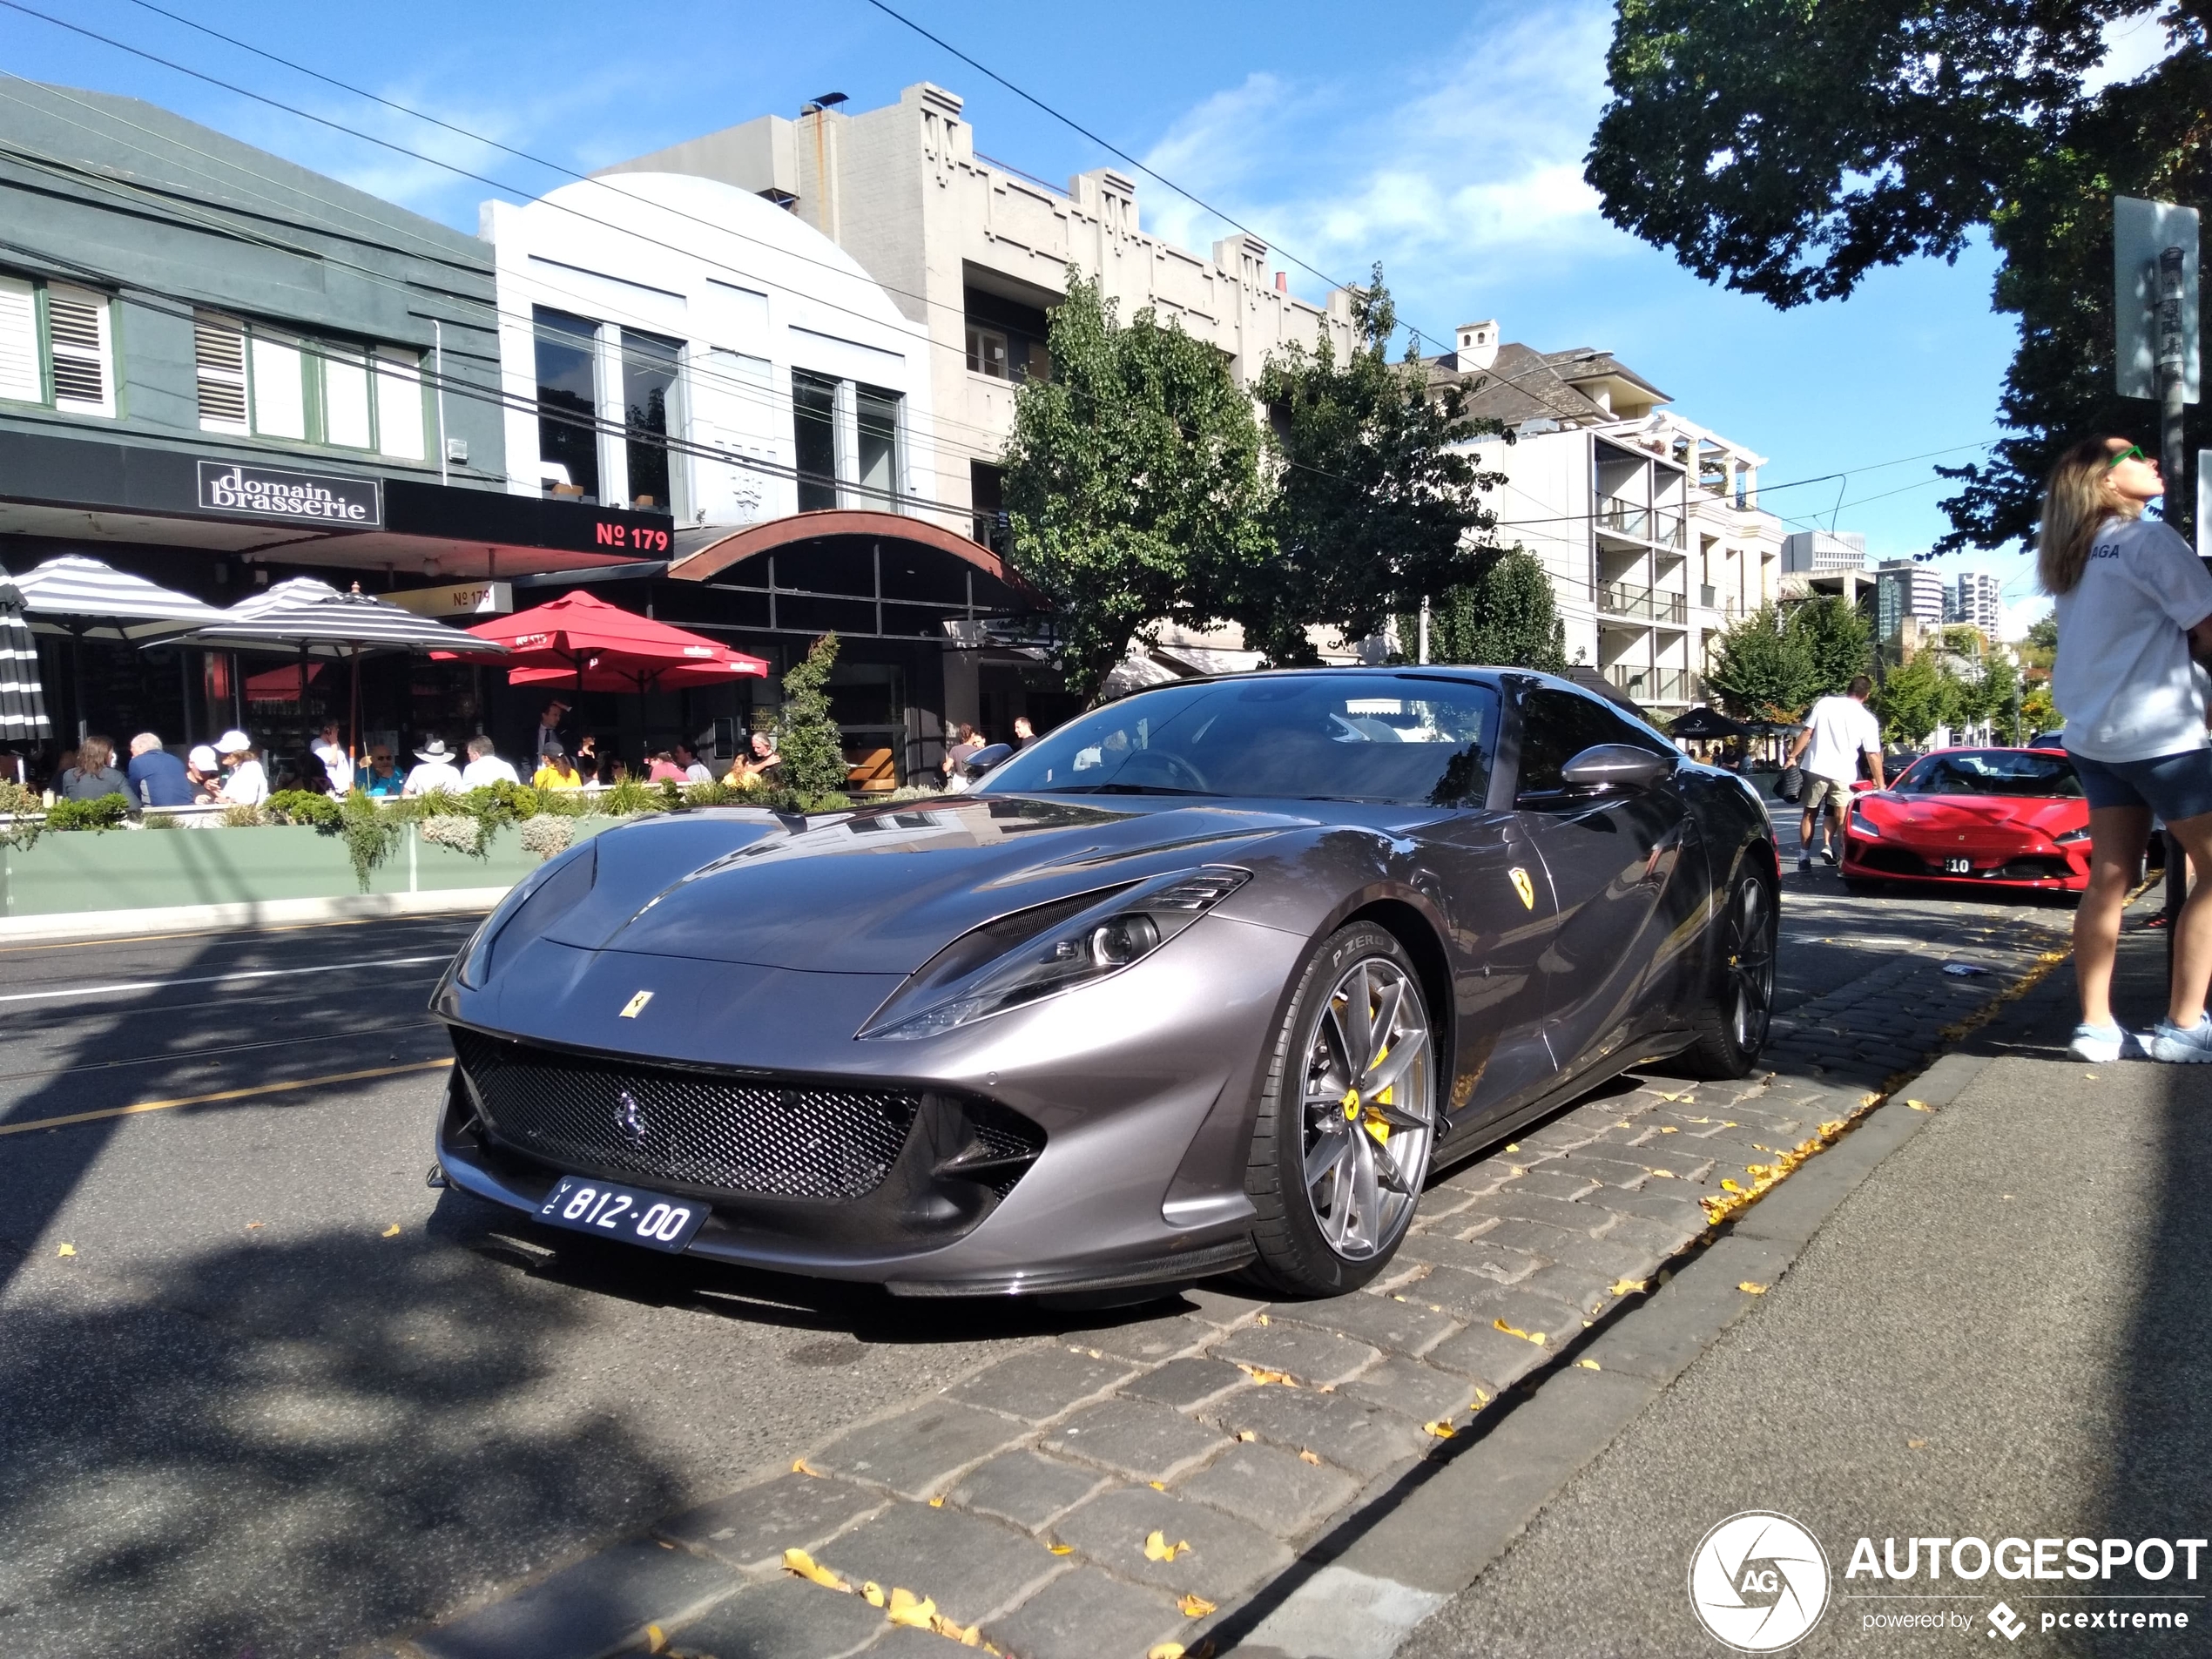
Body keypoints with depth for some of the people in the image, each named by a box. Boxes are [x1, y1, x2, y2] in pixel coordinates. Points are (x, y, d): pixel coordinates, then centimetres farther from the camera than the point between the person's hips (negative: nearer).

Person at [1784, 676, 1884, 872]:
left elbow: (1807, 733, -2)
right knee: (1840, 817, 14)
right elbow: (1873, 755, 0)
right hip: (1843, 773, -1)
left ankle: (1804, 857, 9)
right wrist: (1880, 784, 5)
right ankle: (1830, 848, -3)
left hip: (1816, 768, 1)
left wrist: (1793, 756, 4)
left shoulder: (1825, 703, 0)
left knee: (1810, 814, 11)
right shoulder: (1868, 720, 0)